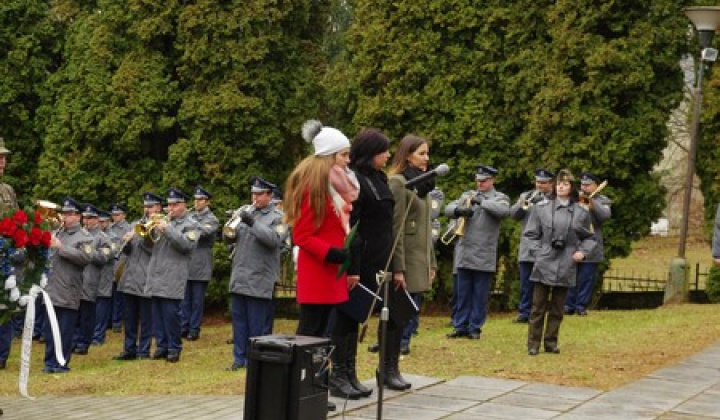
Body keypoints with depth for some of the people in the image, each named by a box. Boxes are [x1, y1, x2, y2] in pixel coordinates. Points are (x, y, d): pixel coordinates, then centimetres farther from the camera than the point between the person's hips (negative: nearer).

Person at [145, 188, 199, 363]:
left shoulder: (190, 225, 3)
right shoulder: (163, 221, 20)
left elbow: (186, 245, -15)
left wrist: (167, 229, -17)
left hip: (173, 279, -6)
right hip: (156, 276, 6)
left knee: (171, 313, -7)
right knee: (157, 314, 7)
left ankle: (174, 348, 1)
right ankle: (161, 345, 14)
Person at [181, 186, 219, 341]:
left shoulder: (212, 220, 0)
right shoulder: (190, 216, 13)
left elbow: (204, 232, -19)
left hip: (200, 266, -4)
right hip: (185, 264, 4)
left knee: (197, 300, 0)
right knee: (185, 298, 7)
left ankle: (194, 329, 5)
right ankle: (184, 327, 13)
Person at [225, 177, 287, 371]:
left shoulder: (277, 217, -2)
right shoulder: (245, 211, 12)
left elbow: (275, 239, -18)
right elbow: (229, 237, 13)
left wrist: (252, 223, -23)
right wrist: (230, 232, -11)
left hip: (260, 280, -5)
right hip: (239, 278, 5)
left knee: (258, 324, -1)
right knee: (239, 321, 10)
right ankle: (239, 358, 17)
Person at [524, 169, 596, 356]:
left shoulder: (581, 212, 5)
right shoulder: (542, 208, 2)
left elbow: (589, 237, 15)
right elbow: (531, 234, 5)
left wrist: (582, 251, -2)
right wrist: (537, 253, -6)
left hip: (566, 267, 1)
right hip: (544, 264, -1)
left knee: (557, 308, 9)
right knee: (538, 307, 0)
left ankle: (551, 342, 18)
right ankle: (533, 344, 5)